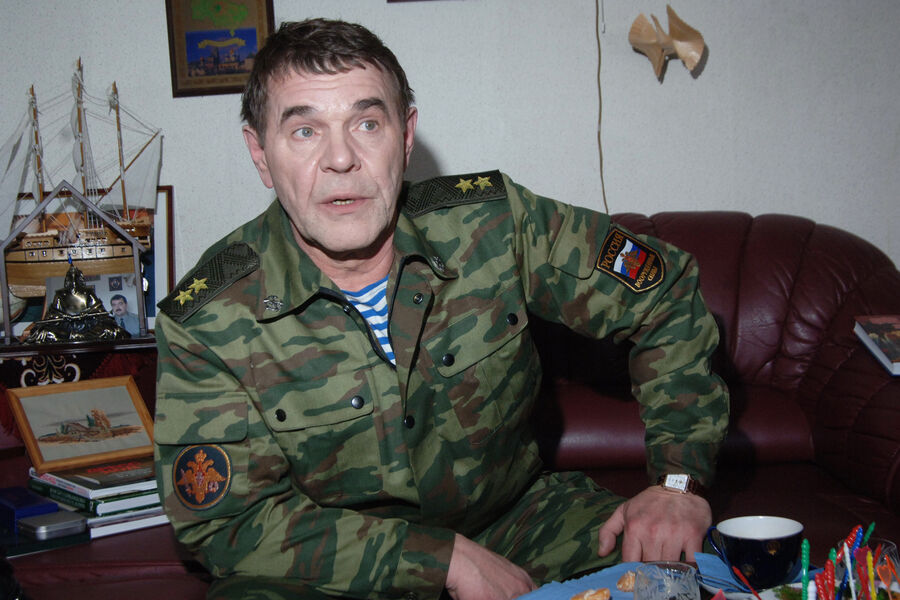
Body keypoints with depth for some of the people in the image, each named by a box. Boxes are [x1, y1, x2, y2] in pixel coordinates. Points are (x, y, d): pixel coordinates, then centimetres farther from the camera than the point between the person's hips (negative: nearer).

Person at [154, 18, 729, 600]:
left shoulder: (493, 222, -12)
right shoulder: (206, 322, -17)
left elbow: (667, 293, -1)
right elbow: (229, 521, -17)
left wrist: (680, 477, -8)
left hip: (516, 518, 3)